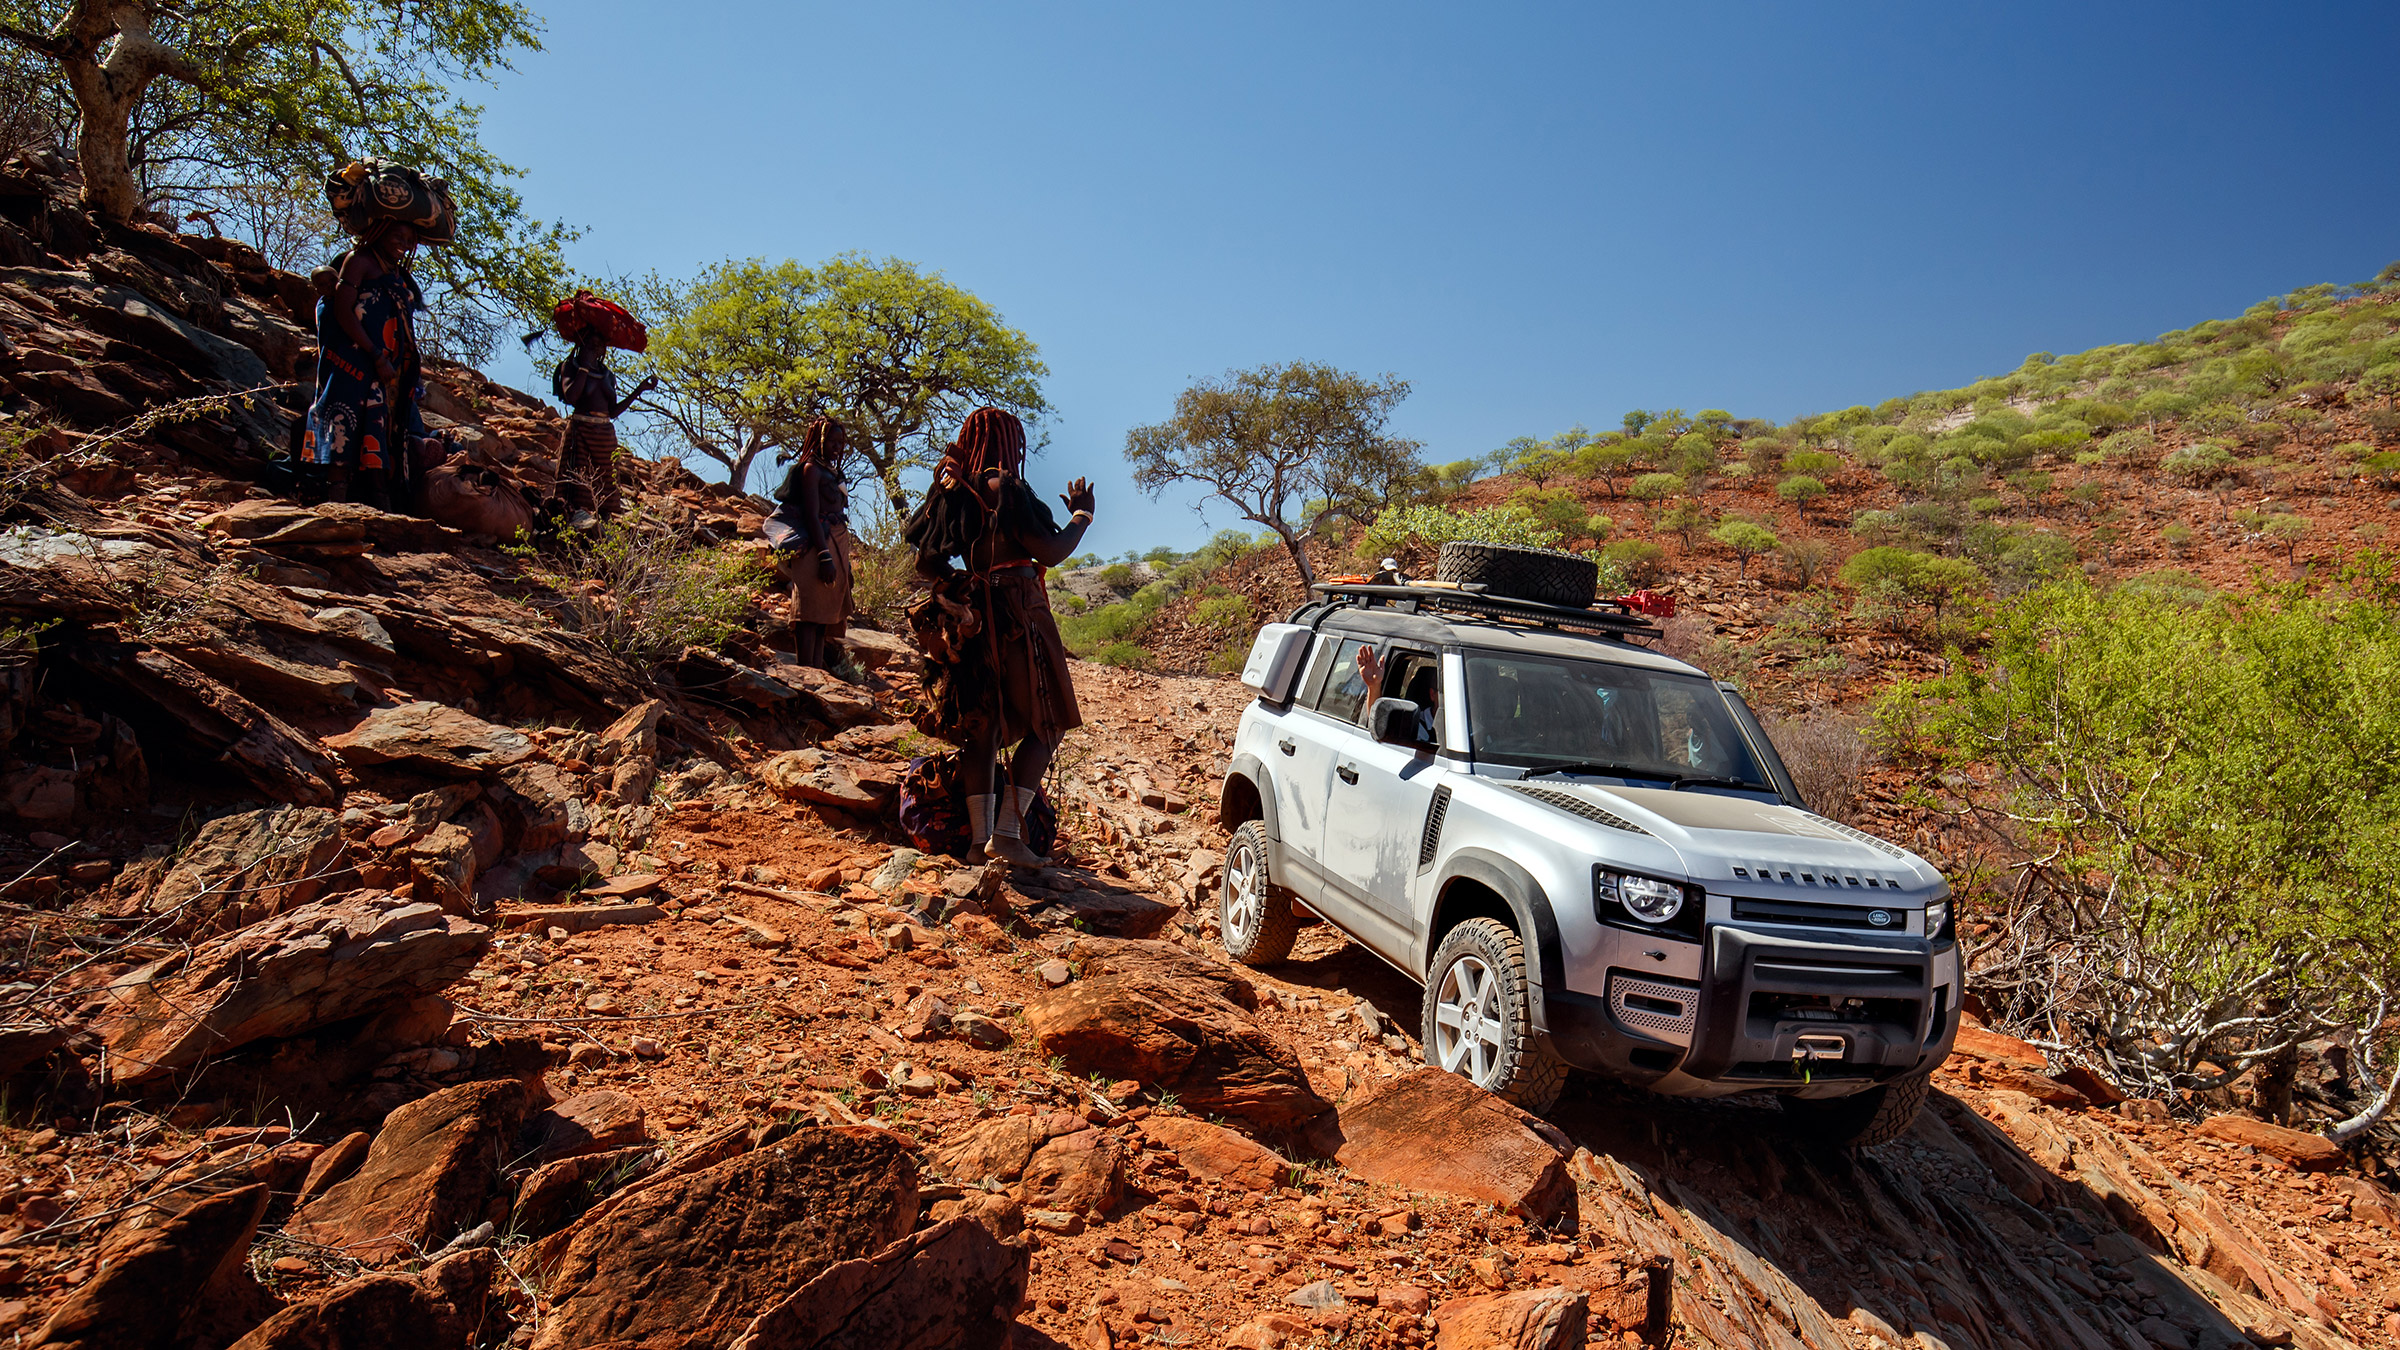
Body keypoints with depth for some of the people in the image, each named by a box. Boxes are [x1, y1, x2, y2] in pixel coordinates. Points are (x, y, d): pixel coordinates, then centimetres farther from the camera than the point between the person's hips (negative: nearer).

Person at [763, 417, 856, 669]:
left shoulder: (832, 472, 21)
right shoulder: (811, 468, -3)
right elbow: (812, 516, -12)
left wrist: (843, 562, 18)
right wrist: (825, 556, -21)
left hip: (836, 548, 9)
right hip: (818, 546, -9)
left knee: (823, 619, 4)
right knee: (810, 616, -13)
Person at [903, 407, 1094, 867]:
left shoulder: (950, 491, 10)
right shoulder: (1005, 489, -12)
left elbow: (926, 562, 10)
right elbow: (1051, 553, -14)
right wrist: (1081, 515, 2)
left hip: (971, 617, 7)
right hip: (1018, 617, -7)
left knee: (982, 726, 10)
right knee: (1046, 725, 2)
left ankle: (979, 836, 8)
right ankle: (1008, 831, -4)